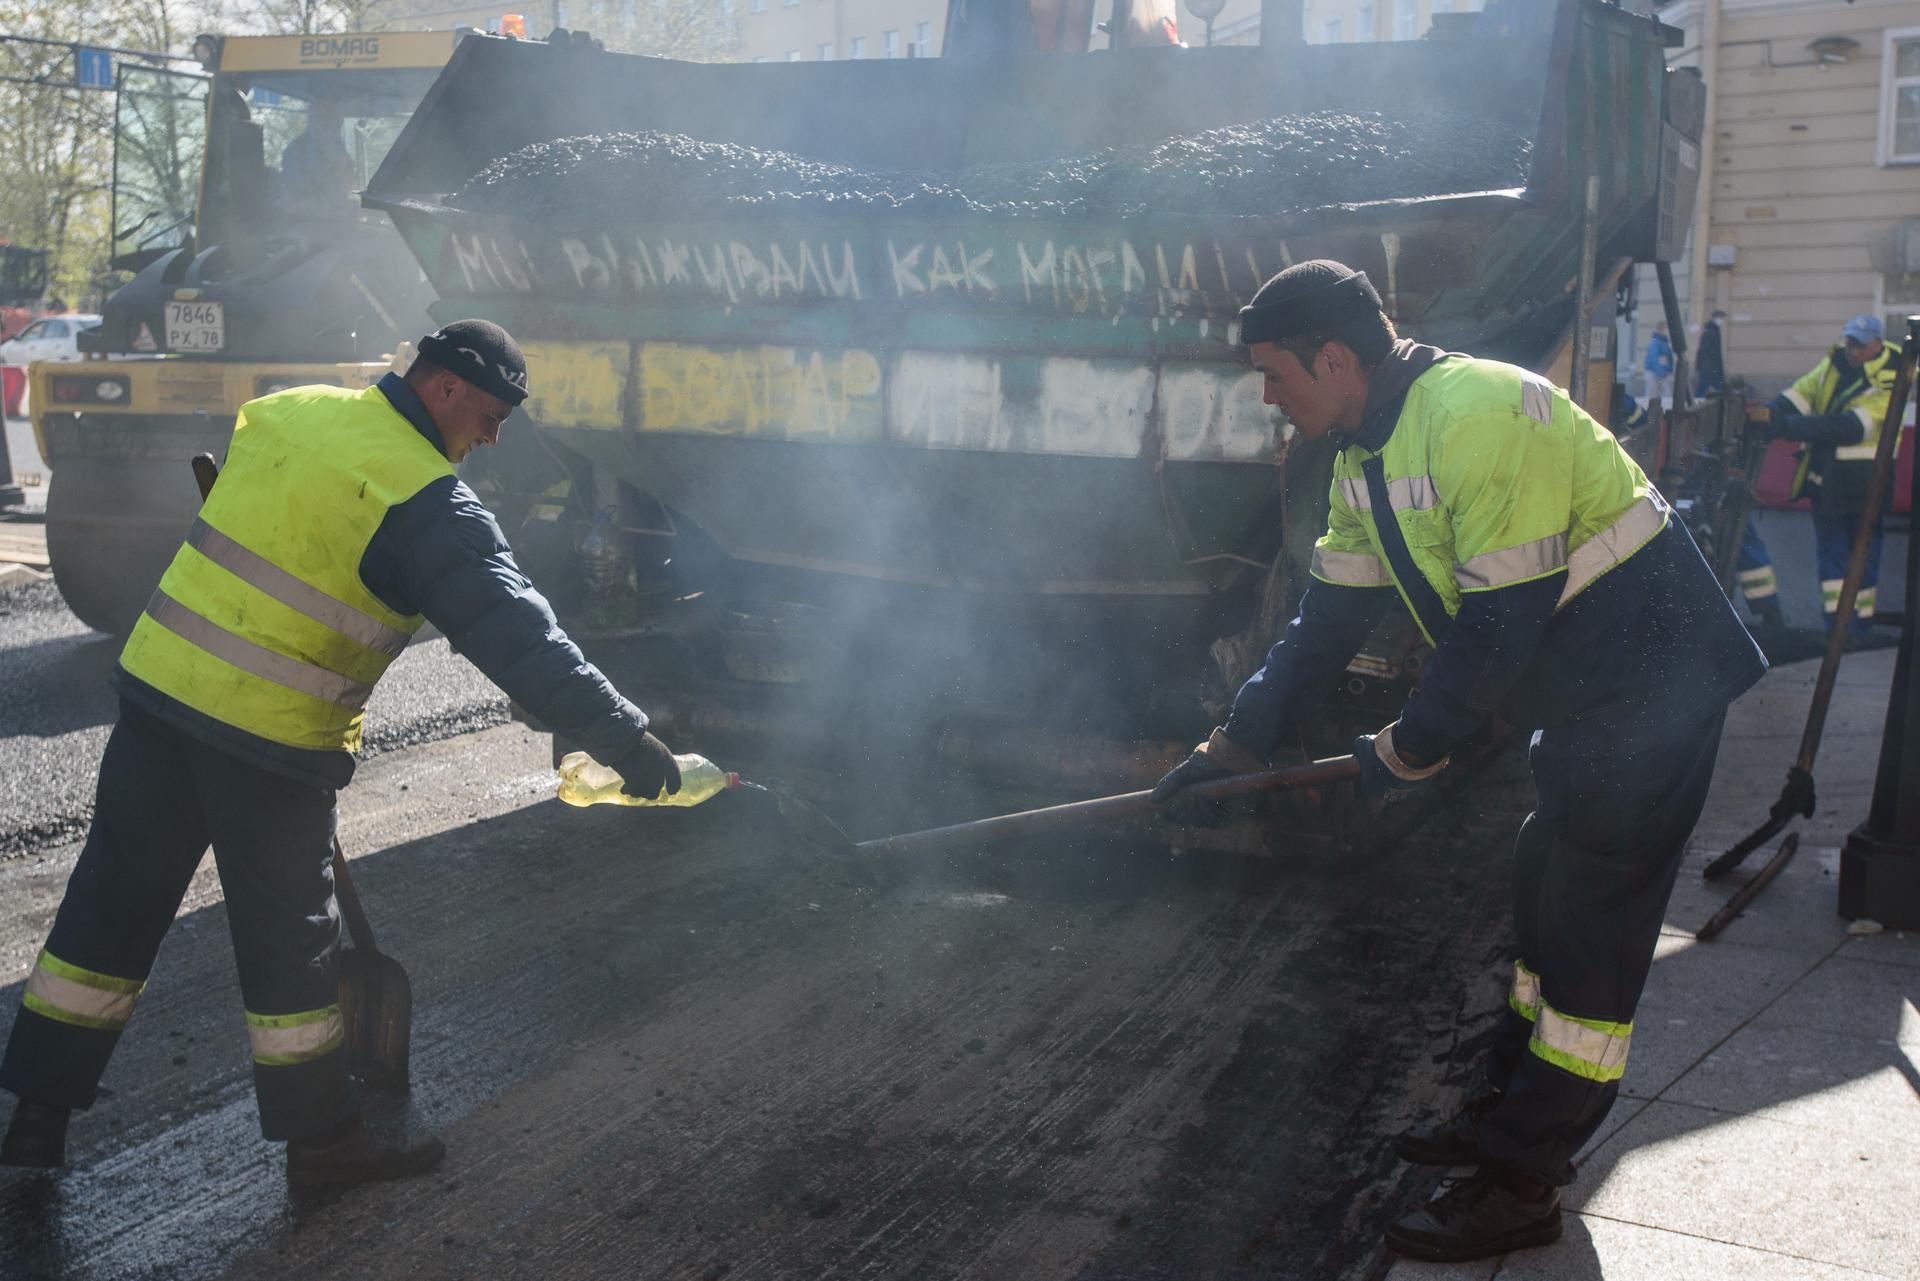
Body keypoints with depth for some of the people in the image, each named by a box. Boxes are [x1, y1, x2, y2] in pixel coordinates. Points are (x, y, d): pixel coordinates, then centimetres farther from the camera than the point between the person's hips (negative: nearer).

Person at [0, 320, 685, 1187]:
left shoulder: (284, 411, 7)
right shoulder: (424, 500, -17)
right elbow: (511, 630, -22)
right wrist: (624, 737, -21)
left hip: (156, 683, 7)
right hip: (270, 736, -7)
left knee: (111, 901, 16)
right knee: (289, 938, 6)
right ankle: (320, 1138, 21)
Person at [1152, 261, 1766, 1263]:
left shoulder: (1481, 413, -26)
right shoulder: (1368, 455, 6)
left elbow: (1502, 623, -25)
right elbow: (1330, 613, 11)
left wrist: (1411, 750, -13)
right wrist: (1233, 747, 10)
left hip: (1653, 686, -10)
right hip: (1583, 694, 10)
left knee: (1592, 927, -3)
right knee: (1545, 895, 18)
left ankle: (1521, 1185, 5)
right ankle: (1511, 1109, 34)